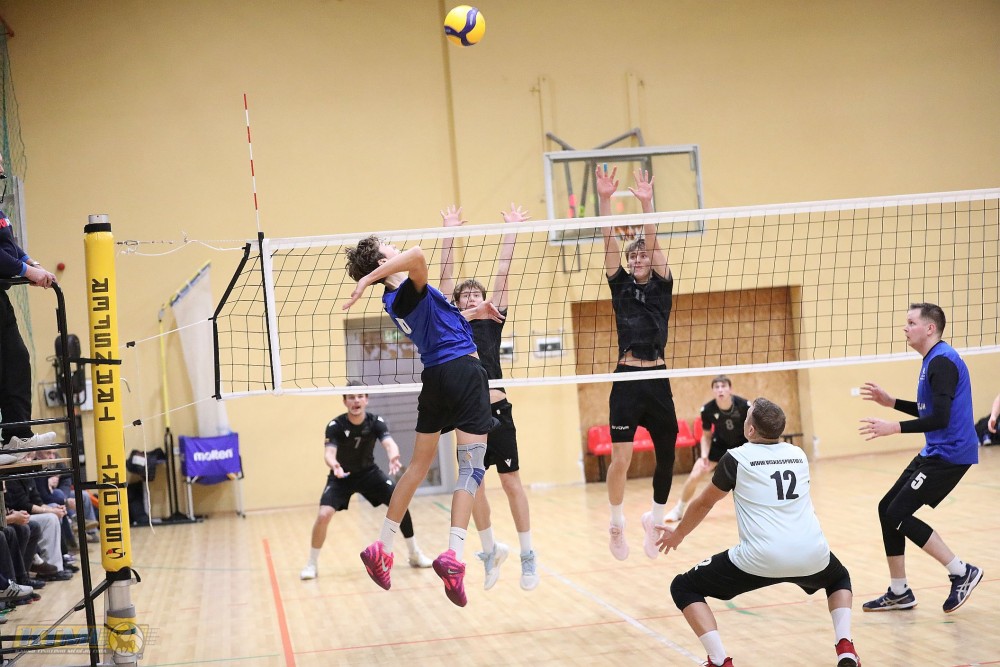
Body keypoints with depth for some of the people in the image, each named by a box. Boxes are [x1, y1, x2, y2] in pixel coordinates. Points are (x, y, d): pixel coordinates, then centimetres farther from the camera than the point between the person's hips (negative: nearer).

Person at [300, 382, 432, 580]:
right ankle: (311, 564, -4)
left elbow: (389, 443, -35)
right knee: (324, 515, -22)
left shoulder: (376, 422, -19)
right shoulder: (335, 426, -24)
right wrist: (334, 465, -61)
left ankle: (415, 555, 9)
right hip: (341, 476, -2)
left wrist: (393, 458, -60)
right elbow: (329, 453, -36)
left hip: (369, 473, 2)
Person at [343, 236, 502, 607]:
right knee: (471, 467, -6)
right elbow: (416, 255, -37)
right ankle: (453, 555, -19)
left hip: (435, 377, 8)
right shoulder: (409, 289, -12)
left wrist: (473, 313, 37)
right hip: (463, 370, -8)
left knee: (419, 464, 18)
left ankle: (382, 547, 21)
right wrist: (369, 279, -31)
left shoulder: (394, 300, 12)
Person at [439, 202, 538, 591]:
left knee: (511, 483, 0)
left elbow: (501, 274, 7)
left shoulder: (493, 321, 10)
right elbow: (446, 278, 7)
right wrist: (449, 233, 3)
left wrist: (511, 231, 5)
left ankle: (527, 555, 7)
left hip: (496, 409, -2)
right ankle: (490, 548, 23)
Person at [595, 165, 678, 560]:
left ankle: (655, 520, 29)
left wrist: (646, 203, -19)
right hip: (627, 380, -1)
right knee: (621, 458, -8)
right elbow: (609, 241, -2)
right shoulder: (620, 285, 9)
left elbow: (653, 241, -5)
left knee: (667, 457, 6)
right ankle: (617, 525, 13)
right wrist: (604, 199, -13)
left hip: (657, 380, 1)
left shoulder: (662, 285, 8)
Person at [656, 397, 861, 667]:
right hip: (812, 555, 4)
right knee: (839, 580, 38)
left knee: (683, 588, 12)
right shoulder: (798, 455, 16)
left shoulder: (736, 458, 5)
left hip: (760, 560, -4)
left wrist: (678, 534, 38)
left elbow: (703, 504, 21)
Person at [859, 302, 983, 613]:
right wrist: (891, 402, 18)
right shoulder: (933, 361, 15)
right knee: (887, 509, 9)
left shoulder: (942, 362, -17)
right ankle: (899, 593, 16)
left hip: (950, 454, -10)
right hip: (935, 453, 10)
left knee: (898, 515, -12)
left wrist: (894, 427, -28)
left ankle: (962, 573, -3)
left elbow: (940, 418, -25)